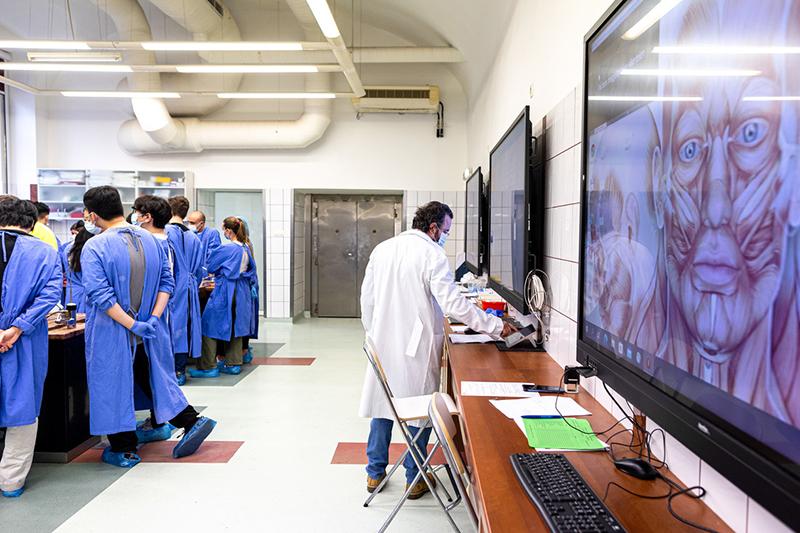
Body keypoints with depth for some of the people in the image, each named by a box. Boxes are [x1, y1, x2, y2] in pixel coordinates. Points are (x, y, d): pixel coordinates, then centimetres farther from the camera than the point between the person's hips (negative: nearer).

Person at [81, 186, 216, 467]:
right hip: (148, 333, 5)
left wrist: (133, 325, -18)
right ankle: (192, 421, 20)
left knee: (112, 384, 10)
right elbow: (167, 282, 1)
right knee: (153, 377, 21)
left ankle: (124, 449, 20)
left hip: (111, 334, -5)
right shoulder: (151, 240, 1)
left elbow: (100, 295, -22)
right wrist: (153, 319, -5)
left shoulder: (94, 247, -16)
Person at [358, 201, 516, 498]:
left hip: (383, 343, 6)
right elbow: (453, 303, -20)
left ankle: (375, 473, 28)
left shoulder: (382, 249, 5)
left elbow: (367, 298, 9)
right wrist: (496, 326, -14)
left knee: (382, 404, 16)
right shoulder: (432, 255, -14)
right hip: (417, 347, -5)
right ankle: (414, 479, 21)